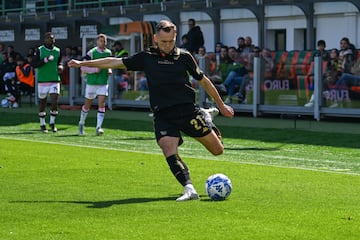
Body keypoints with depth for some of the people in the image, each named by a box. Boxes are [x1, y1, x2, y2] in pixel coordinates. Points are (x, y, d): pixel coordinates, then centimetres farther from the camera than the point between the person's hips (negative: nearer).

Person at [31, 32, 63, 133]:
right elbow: (33, 64, -8)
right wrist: (45, 60, -18)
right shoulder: (39, 50, -2)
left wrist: (60, 67, 0)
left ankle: (52, 123, 7)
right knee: (42, 102, 5)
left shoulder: (58, 51, 9)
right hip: (42, 80, -2)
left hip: (55, 80, 2)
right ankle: (42, 124, 17)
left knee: (54, 102, -9)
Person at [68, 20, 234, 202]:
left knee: (217, 150, 4)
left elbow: (203, 81, 15)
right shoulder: (146, 58, 7)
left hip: (187, 110, 0)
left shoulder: (184, 57, 5)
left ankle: (207, 116, 33)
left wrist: (222, 106, 19)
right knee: (169, 152, -25)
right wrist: (83, 63, 13)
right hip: (163, 116, 0)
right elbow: (116, 62, 13)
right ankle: (189, 190, -27)